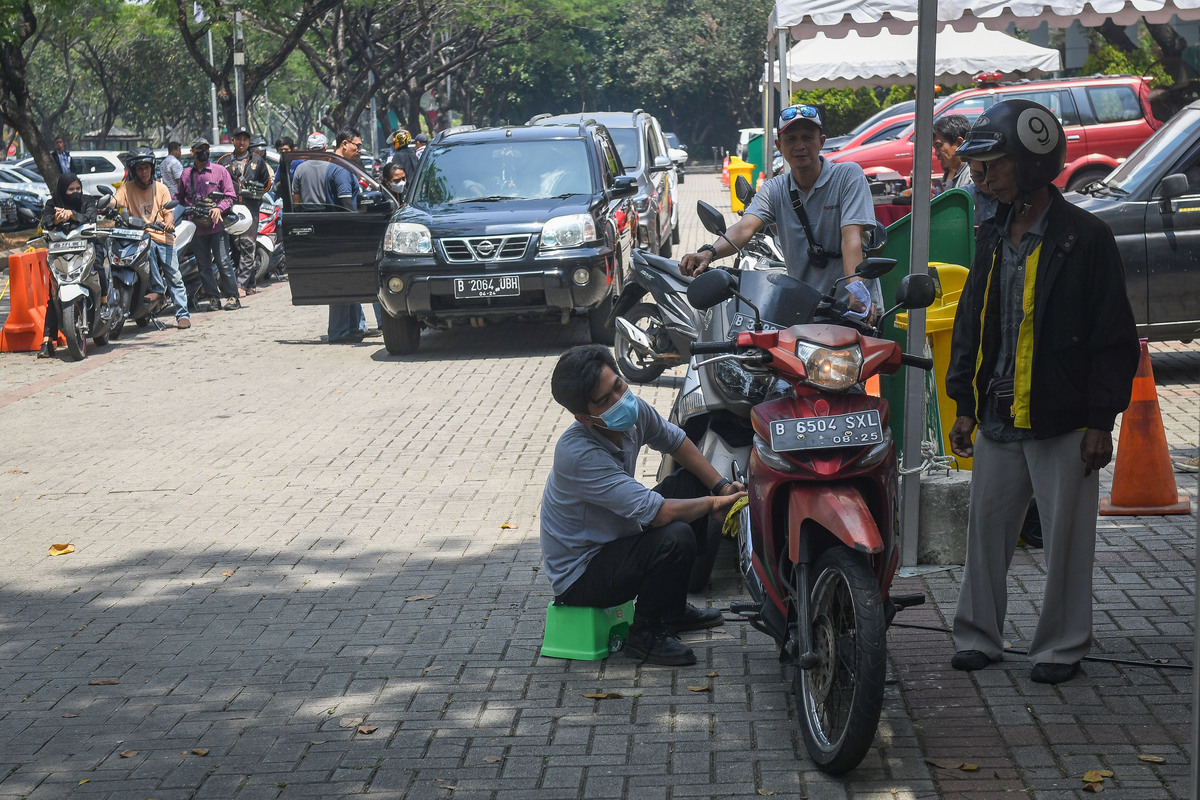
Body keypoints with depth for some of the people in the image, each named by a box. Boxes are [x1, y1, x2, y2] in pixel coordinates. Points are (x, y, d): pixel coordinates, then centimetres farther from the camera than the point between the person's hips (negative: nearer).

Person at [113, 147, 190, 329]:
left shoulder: (161, 189, 9)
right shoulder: (128, 188, 4)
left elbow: (169, 212, 6)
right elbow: (114, 202, -10)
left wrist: (169, 222, -16)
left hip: (163, 237, 2)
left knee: (174, 277, -5)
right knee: (148, 245, -37)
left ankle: (183, 315, -3)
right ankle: (156, 287, -25)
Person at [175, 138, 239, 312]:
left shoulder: (220, 171, 5)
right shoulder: (186, 175, 14)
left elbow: (230, 196, 2)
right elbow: (180, 198, 23)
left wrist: (219, 208, -15)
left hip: (217, 225, -3)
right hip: (196, 226, 3)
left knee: (223, 262, -7)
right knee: (204, 265, 3)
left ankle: (232, 297, 0)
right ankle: (213, 298, 9)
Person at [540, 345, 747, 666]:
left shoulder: (634, 411, -10)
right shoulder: (578, 454, -34)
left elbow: (677, 442, 13)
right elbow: (658, 513, -36)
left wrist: (721, 486, 2)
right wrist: (714, 503, -20)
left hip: (617, 539, 9)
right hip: (580, 576, -9)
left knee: (692, 482, 8)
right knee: (675, 538, -30)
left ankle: (672, 609, 17)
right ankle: (645, 635, -5)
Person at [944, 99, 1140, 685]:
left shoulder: (1085, 238, -8)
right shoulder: (994, 239, 11)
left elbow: (1114, 338, -8)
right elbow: (970, 325, 17)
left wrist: (1101, 420, -11)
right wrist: (965, 406, 12)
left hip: (1062, 419, -6)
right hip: (999, 417, 6)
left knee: (1066, 537, 2)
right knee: (986, 527, 10)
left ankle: (1062, 647, 14)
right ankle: (977, 636, 22)